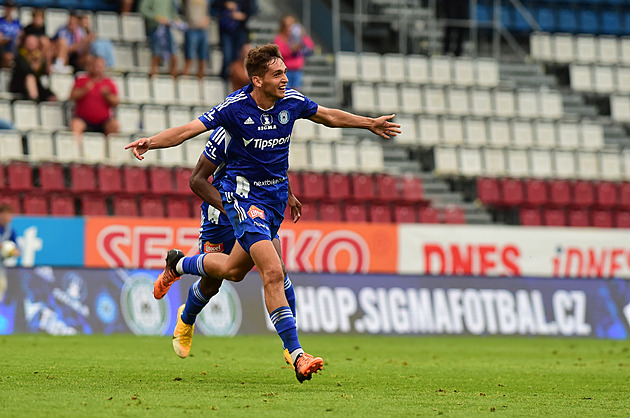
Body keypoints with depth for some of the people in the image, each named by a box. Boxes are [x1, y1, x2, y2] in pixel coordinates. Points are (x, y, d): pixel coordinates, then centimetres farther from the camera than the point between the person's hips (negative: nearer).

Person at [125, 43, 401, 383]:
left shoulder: (291, 101, -3)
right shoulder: (235, 107, -18)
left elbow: (329, 116, 16)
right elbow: (188, 129, -20)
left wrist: (370, 123, 25)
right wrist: (150, 142, -36)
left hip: (276, 197, 6)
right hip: (244, 195, -6)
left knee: (234, 270, 20)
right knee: (273, 272, -19)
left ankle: (179, 263, 49)